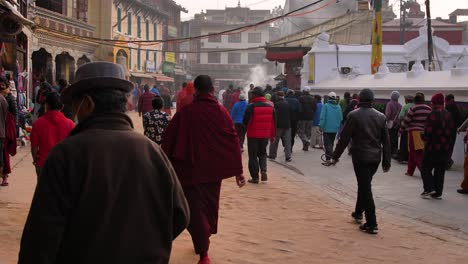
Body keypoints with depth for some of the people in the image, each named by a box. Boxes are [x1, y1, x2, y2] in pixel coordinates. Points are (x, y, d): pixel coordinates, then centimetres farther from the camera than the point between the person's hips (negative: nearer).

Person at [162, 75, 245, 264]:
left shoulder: (185, 112, -10)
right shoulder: (221, 112, -5)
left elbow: (168, 139, -8)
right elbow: (233, 142, -7)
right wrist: (238, 171, -3)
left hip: (190, 169, -3)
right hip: (214, 169, 3)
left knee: (195, 209, 3)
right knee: (210, 205, 20)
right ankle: (205, 239, 38)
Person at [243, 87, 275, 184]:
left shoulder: (251, 106, -13)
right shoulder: (270, 106, 4)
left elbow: (245, 121, -14)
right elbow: (273, 122, 7)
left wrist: (248, 126, 9)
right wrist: (272, 135, 13)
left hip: (253, 135, -4)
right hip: (265, 135, 4)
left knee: (253, 156, 6)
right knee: (262, 153, 21)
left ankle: (255, 177, 7)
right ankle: (263, 170, -1)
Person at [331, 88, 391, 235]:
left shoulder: (354, 115, -9)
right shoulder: (381, 116, 6)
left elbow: (344, 138, -10)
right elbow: (386, 141, 7)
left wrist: (336, 156, 0)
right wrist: (387, 161, 13)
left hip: (360, 157, -5)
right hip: (375, 157, 5)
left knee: (365, 188, -4)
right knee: (365, 185, 23)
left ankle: (372, 224, -7)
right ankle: (358, 212, 37)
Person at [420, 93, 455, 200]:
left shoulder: (433, 114, -14)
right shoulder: (448, 115, 8)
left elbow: (428, 130, -19)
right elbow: (453, 130, 11)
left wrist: (425, 139, 0)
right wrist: (450, 143, 17)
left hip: (433, 147, -6)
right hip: (446, 149, 6)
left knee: (426, 168, 5)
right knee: (440, 171, 10)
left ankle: (429, 189, -6)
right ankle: (438, 193, 11)